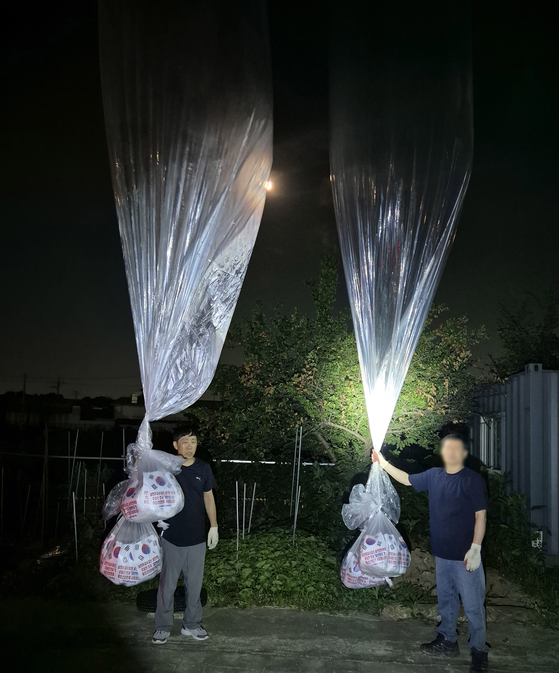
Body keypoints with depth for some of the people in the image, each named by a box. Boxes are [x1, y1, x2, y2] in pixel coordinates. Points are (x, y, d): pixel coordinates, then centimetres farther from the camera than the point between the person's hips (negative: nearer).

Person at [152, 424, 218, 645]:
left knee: (194, 584, 13)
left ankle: (192, 624, 30)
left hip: (197, 538, 2)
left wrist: (214, 527, 8)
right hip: (171, 537, -2)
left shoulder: (203, 469, -1)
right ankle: (163, 626, 24)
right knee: (167, 584, 8)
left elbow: (208, 497, 9)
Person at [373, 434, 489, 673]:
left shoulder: (473, 480, -12)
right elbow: (407, 479, 18)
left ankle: (479, 652, 14)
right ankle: (448, 640, 34)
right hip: (442, 553, 6)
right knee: (446, 599, 19)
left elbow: (480, 516, -13)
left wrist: (475, 549, -17)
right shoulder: (434, 475, 3)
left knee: (473, 605, 2)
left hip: (465, 555, -6)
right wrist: (383, 463, 16)